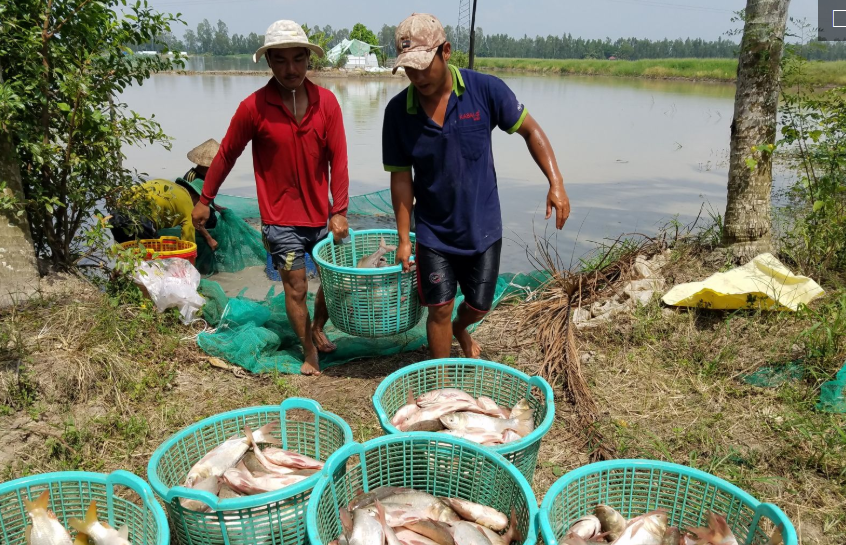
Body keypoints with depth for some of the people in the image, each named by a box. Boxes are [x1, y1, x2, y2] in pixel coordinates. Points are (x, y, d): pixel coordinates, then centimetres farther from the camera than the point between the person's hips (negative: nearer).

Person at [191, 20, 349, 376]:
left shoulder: (326, 102, -5)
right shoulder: (254, 107, -11)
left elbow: (338, 159, -4)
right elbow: (227, 154, 0)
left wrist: (339, 211, -9)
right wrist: (205, 199, 6)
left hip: (320, 214, 3)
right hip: (280, 217, -3)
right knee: (295, 287, 2)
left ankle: (317, 329, 41)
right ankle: (309, 352, 23)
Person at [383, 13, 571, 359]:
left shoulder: (486, 90, -15)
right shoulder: (397, 111, -11)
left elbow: (530, 130, -3)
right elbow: (400, 177, -5)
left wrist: (556, 183, -14)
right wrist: (403, 238, -4)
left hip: (483, 227, 1)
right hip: (433, 232, 0)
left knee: (478, 306, 14)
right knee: (440, 309, 4)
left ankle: (460, 329, 51)